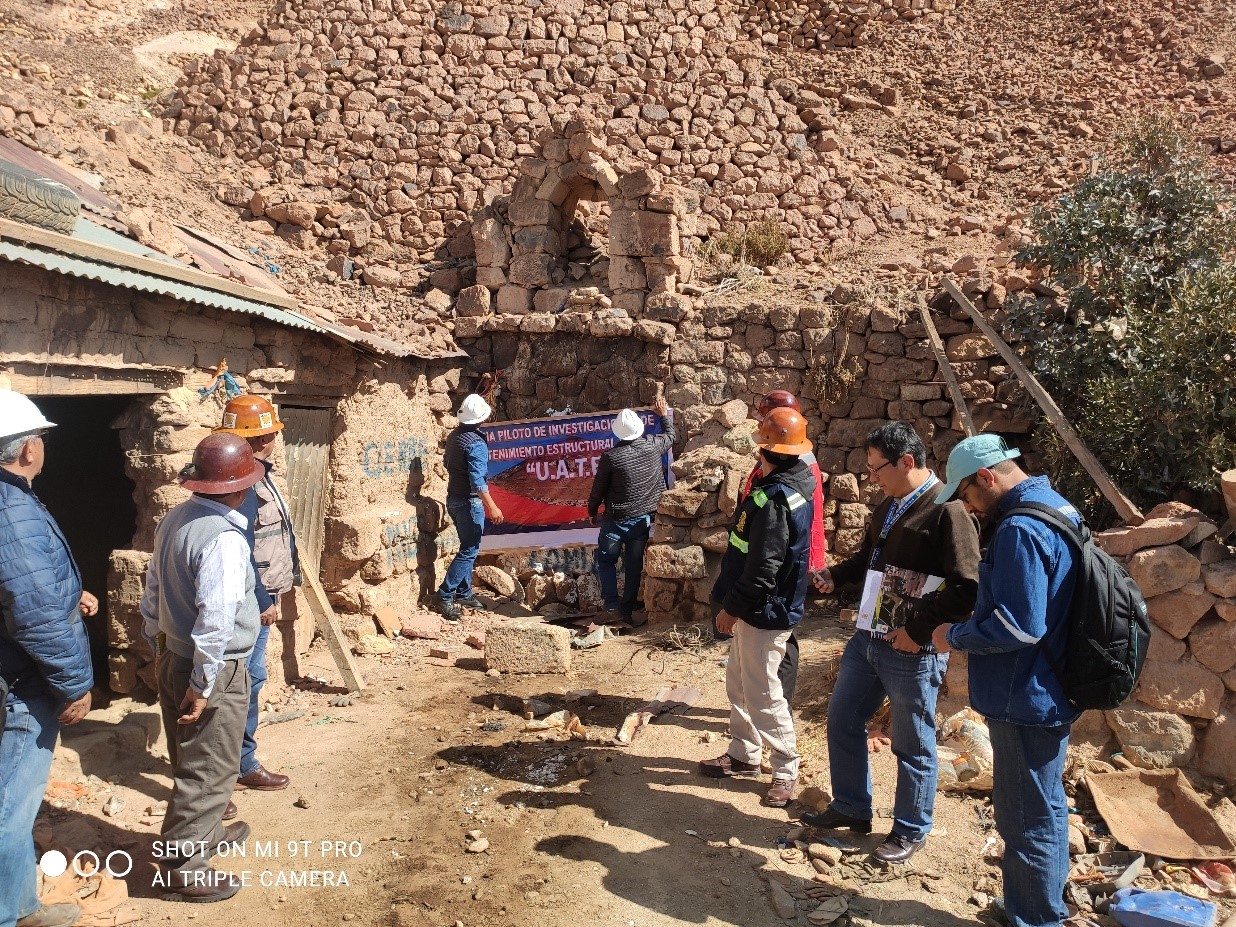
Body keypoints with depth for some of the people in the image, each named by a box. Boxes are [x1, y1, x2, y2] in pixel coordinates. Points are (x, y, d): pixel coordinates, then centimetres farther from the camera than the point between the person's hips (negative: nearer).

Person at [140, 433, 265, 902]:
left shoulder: (174, 519, 2)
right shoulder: (225, 538, -25)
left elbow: (153, 590, 12)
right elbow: (216, 619, -29)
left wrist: (159, 644, 22)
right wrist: (202, 684, -20)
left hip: (172, 657, 9)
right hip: (213, 670, -9)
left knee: (192, 762, 25)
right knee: (209, 771, 5)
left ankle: (201, 834, 43)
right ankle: (182, 869, 17)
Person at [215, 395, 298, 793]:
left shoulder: (257, 473, 10)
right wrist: (263, 600, -19)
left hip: (258, 596, 10)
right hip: (251, 600, -10)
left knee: (249, 678, 17)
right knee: (247, 680, 0)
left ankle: (237, 759, 29)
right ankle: (243, 766, 12)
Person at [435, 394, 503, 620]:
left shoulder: (453, 437, 6)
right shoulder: (476, 443, -20)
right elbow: (477, 480, -26)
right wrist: (492, 507, -25)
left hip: (453, 498, 9)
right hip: (470, 502, -9)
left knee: (468, 548, 17)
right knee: (469, 551, -4)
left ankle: (464, 593, 23)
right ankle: (445, 596, -5)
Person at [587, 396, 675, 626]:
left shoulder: (611, 456, -15)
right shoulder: (653, 445, -6)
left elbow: (598, 489, -5)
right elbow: (670, 435, 17)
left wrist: (592, 512, 11)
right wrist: (665, 415, 34)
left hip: (616, 519, -3)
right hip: (644, 518, 3)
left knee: (606, 560, 13)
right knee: (634, 565, 10)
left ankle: (612, 605, 6)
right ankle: (627, 609, 14)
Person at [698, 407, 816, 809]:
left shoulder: (773, 497, -25)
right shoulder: (796, 482, 6)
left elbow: (763, 567, -27)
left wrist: (732, 608, -16)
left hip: (764, 611, -10)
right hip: (759, 608, 10)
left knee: (762, 692, 2)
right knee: (739, 682, 20)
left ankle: (786, 769, 17)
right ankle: (742, 754, 34)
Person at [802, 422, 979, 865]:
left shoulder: (947, 511, -18)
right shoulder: (888, 507, 11)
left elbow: (967, 588, -22)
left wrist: (920, 630, -21)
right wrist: (835, 575, 5)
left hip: (913, 651, -9)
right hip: (867, 639, 9)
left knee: (913, 745, 9)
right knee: (842, 720, 17)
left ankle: (910, 831, 29)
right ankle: (851, 808, 37)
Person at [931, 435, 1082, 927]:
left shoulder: (1020, 529, -25)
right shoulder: (1055, 506, 8)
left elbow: (1016, 627, -28)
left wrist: (955, 636, -13)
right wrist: (973, 620, 12)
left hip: (1026, 701, -11)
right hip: (1051, 693, 11)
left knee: (1026, 820, 4)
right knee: (1046, 807, 24)